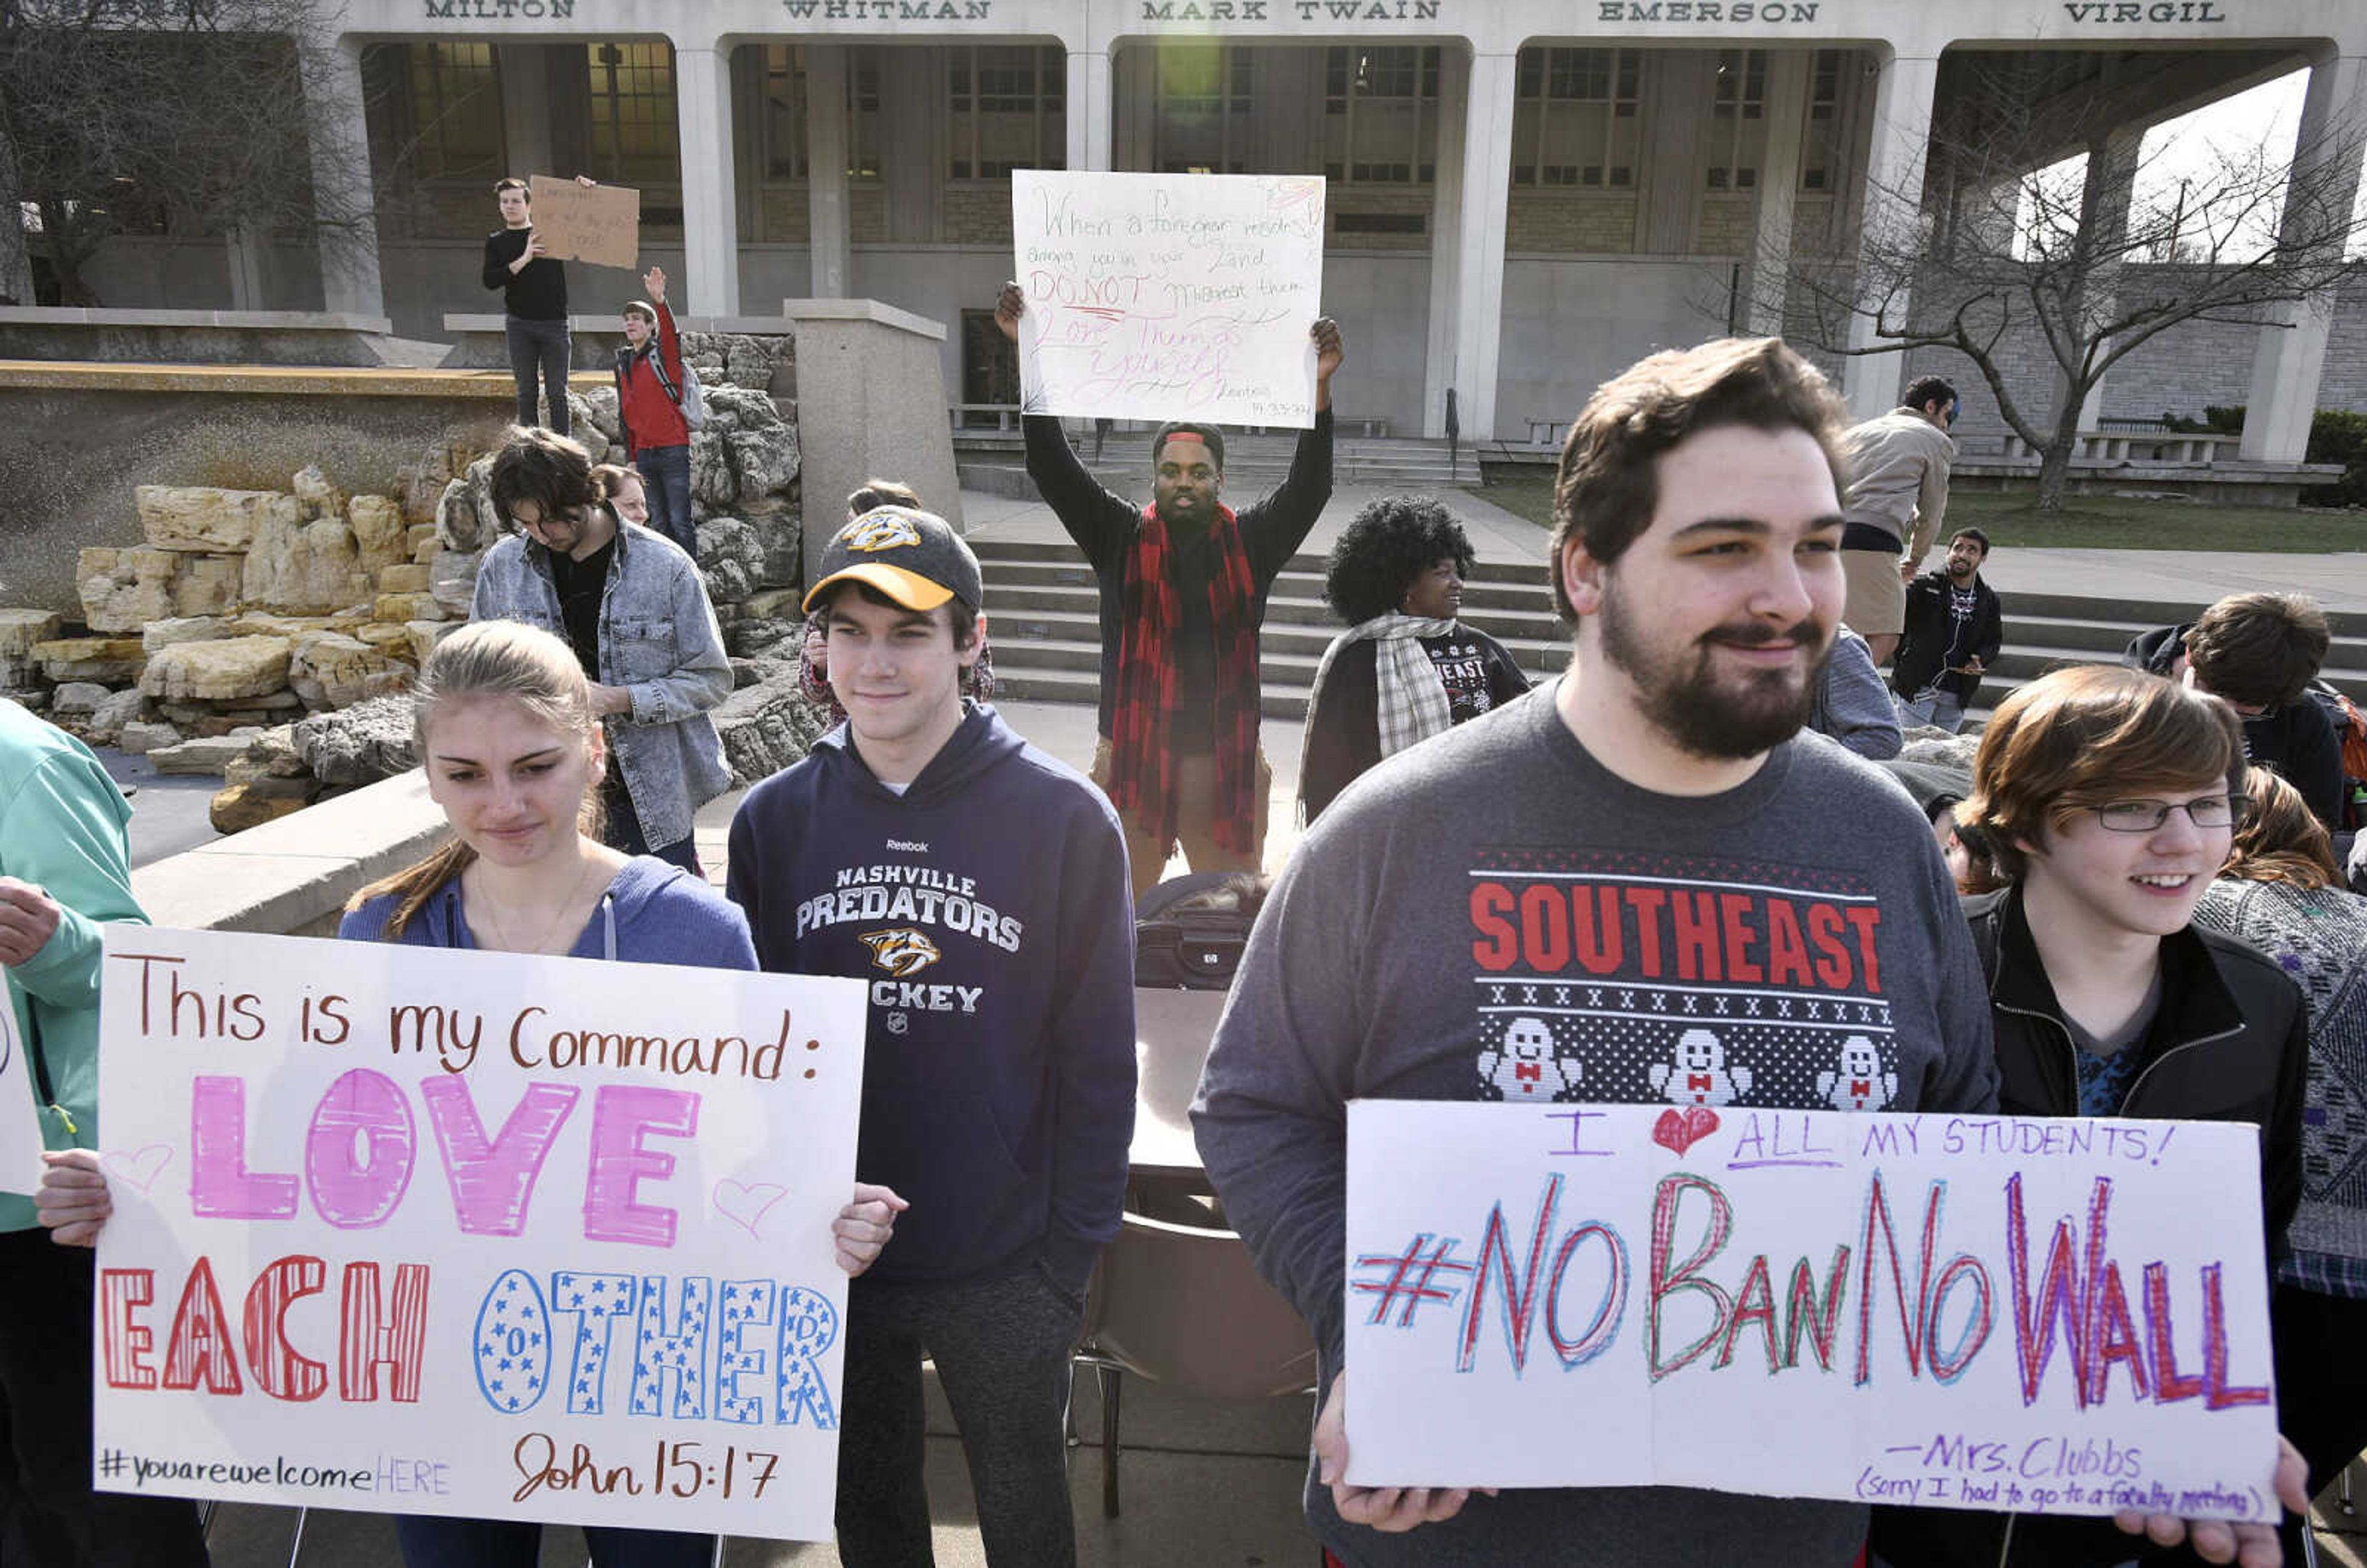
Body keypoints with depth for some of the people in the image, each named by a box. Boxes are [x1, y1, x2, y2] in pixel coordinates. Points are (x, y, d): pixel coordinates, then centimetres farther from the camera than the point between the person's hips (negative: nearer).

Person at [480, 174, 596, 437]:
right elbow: (490, 281, -4)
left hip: (554, 323, -1)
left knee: (557, 393, 0)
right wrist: (523, 260, -14)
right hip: (519, 325, 1)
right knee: (526, 392, 2)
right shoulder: (496, 242, 10)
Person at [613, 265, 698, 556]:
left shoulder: (663, 354, -2)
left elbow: (670, 332, -25)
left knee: (680, 523, -5)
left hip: (673, 450, -6)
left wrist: (660, 301, -43)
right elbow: (626, 412, 17)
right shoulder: (623, 362, 14)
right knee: (660, 523, 10)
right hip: (644, 453, 6)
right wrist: (632, 455, 15)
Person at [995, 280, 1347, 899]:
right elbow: (1052, 466, -5)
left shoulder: (1251, 542, 4)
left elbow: (1309, 486, -9)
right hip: (1131, 755, 0)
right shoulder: (1121, 537, 2)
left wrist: (1318, 388, -23)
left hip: (1228, 761, 1)